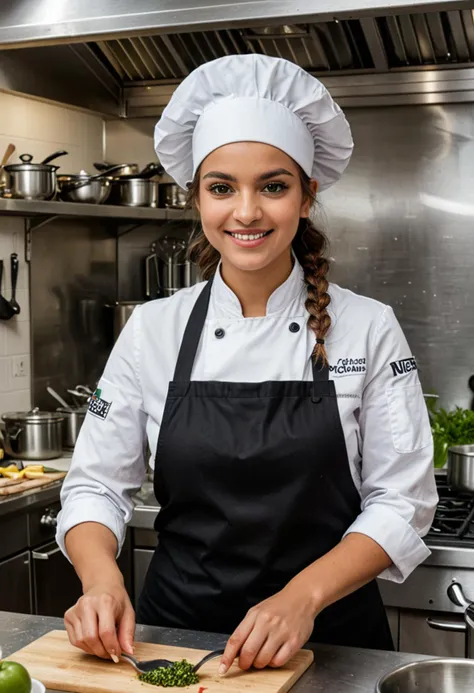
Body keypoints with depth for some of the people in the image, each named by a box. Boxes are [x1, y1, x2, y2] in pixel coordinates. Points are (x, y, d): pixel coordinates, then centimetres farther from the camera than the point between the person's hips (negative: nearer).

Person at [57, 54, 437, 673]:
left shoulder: (368, 329, -9)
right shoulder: (152, 329, -5)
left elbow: (401, 503, -9)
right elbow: (96, 485, -1)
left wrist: (303, 595, -22)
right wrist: (101, 577, -21)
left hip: (328, 640, -1)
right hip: (174, 630, 2)